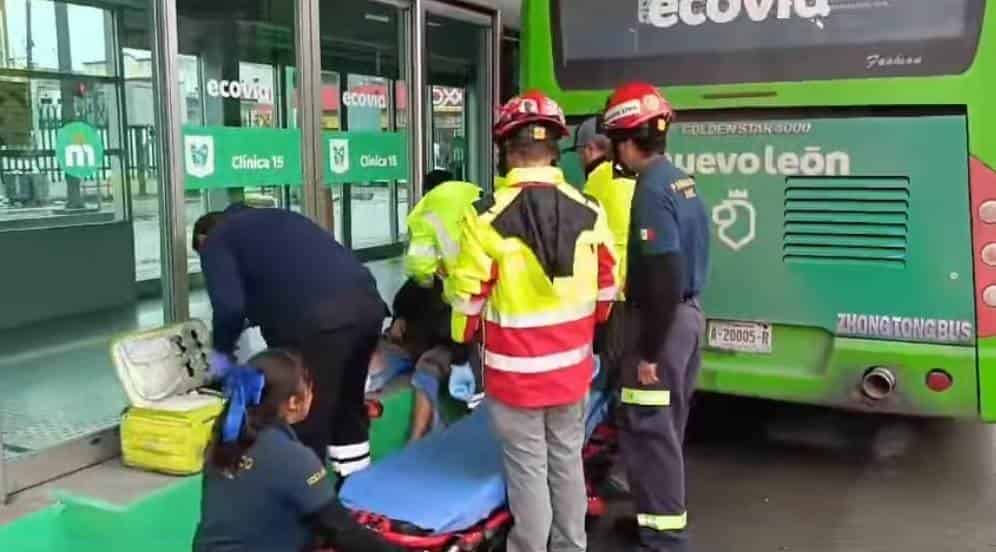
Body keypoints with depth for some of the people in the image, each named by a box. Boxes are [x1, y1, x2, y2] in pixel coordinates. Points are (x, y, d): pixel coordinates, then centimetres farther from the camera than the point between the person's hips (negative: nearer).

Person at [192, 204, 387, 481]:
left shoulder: (216, 242, 14)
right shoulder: (273, 218, 35)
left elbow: (229, 306, -2)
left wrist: (221, 351, 16)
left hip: (317, 319, -8)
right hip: (368, 302, 8)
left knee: (304, 426, 4)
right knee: (350, 410, 23)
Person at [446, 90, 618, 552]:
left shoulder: (488, 218, -17)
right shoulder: (589, 212, -5)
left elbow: (469, 295, -9)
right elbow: (606, 289, 4)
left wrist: (464, 336, 11)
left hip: (514, 369, -4)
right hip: (572, 365, 4)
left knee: (528, 470, 9)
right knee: (567, 461, 19)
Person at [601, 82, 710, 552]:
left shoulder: (651, 191, -20)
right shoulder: (680, 181, 9)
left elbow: (663, 278, -25)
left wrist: (649, 351, -20)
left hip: (663, 320, -10)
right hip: (688, 313, 10)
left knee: (646, 430, 0)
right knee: (665, 427, 19)